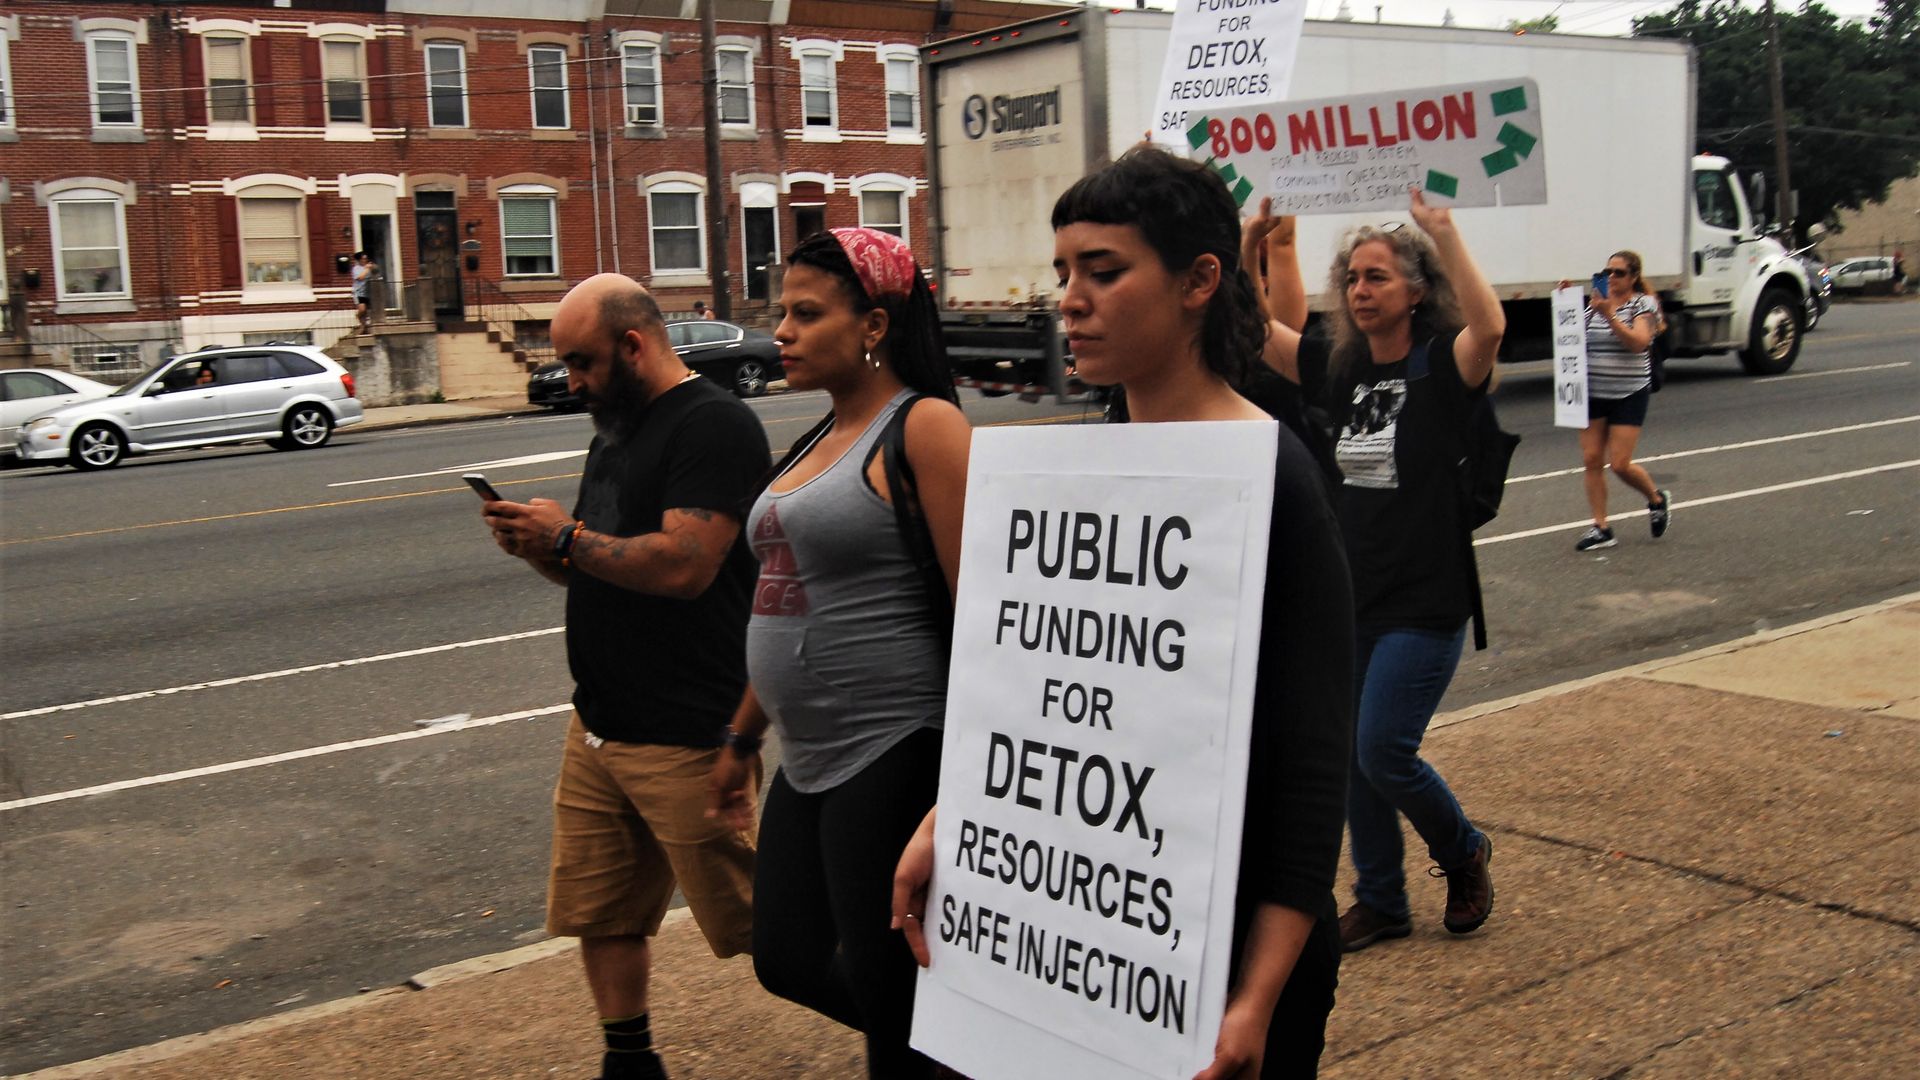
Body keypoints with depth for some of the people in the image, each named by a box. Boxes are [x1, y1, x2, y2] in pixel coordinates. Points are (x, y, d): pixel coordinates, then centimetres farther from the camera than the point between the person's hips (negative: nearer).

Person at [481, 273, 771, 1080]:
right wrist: (538, 548, 0)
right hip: (597, 727, 9)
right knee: (599, 913, 14)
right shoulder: (615, 430, 16)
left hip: (683, 739, -9)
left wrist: (566, 537, -15)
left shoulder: (713, 424, -15)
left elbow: (682, 565, -26)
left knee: (754, 918, 3)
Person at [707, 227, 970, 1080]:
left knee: (886, 990, 2)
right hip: (809, 762, 9)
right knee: (788, 961, 16)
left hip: (892, 754, -9)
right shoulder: (822, 439, 13)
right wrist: (743, 739, 24)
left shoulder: (924, 427, -12)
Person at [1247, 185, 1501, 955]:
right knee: (1350, 756, 11)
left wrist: (1445, 235, -28)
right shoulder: (1338, 370, 7)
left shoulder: (1443, 367, -9)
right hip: (1348, 596, 6)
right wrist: (1256, 248, -6)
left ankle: (1464, 852, 20)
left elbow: (1491, 325, -31)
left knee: (1383, 751, -9)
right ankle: (1380, 902, 27)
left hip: (1424, 603, -6)